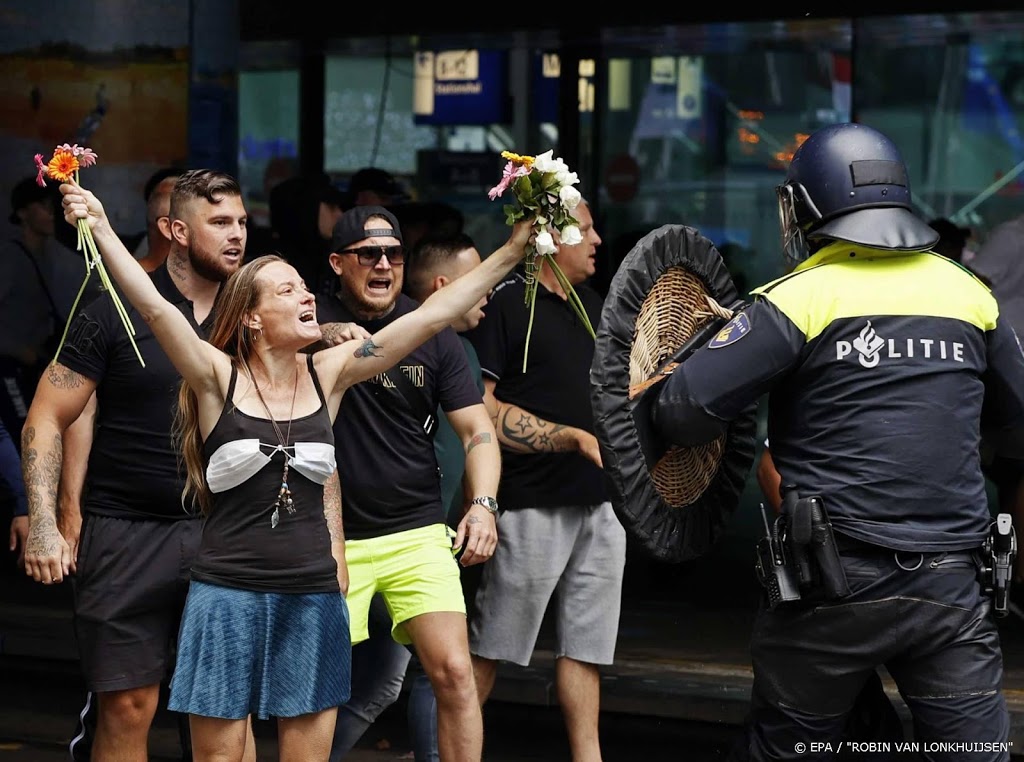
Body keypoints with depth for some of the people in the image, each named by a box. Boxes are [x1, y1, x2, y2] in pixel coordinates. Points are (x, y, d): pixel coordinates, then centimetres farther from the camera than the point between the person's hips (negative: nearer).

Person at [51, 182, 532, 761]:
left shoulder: (328, 375, 4)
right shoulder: (219, 378, -5)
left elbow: (432, 316, 2)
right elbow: (154, 304, -18)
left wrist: (511, 253, 0)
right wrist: (101, 229, -28)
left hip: (314, 599, 3)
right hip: (229, 598, -3)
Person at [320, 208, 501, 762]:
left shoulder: (432, 334, 5)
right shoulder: (314, 323, -3)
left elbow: (477, 430, 4)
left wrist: (482, 504, -11)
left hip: (417, 534, 2)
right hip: (331, 539, -2)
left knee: (453, 672, -10)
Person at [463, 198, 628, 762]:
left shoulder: (593, 304, 16)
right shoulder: (505, 304, -10)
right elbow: (482, 410, -16)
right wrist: (577, 438, -18)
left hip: (600, 502, 8)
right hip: (533, 504, -7)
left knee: (585, 644, 10)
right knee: (490, 646, -1)